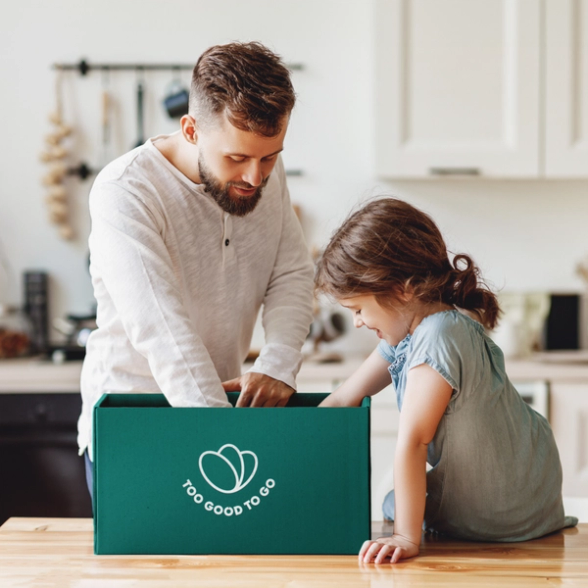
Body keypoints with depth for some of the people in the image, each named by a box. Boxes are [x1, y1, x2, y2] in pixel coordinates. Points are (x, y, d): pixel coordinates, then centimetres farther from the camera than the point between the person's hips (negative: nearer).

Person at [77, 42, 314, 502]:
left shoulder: (266, 171, -1)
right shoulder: (125, 193, -23)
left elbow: (293, 275, 2)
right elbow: (163, 333, -32)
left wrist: (279, 364, -18)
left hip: (223, 399, 5)